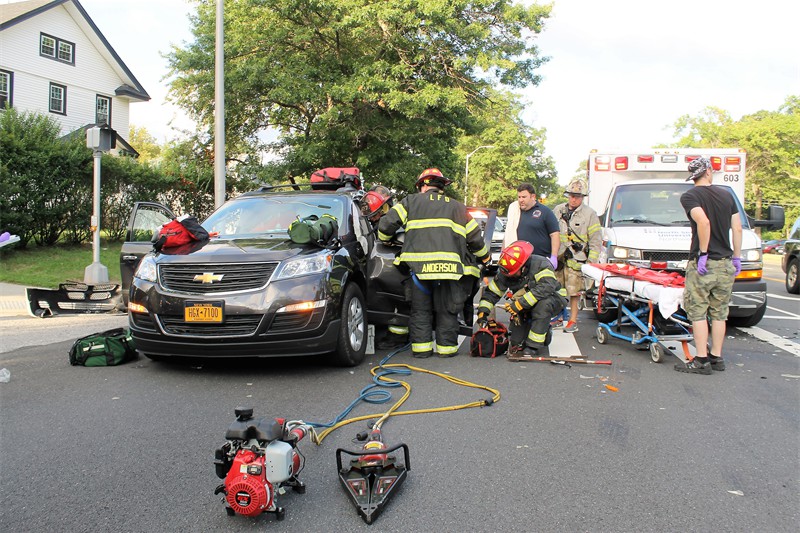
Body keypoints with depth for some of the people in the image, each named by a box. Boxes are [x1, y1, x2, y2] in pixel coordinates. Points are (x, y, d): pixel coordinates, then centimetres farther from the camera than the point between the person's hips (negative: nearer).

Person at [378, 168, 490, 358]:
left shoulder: (410, 202, 15)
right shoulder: (457, 207, 21)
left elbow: (386, 224, 10)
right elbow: (475, 238, 21)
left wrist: (385, 240, 31)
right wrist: (485, 257, 37)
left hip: (418, 265, -1)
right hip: (449, 266, 1)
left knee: (420, 309, 11)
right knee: (447, 309, 11)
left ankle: (421, 346, 11)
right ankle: (447, 347, 13)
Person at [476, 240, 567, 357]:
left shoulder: (540, 264, -27)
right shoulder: (505, 273, -10)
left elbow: (546, 287, -41)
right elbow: (491, 292, -2)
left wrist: (520, 304, -43)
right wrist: (482, 311, -15)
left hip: (554, 298, -5)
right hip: (529, 305, 5)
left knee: (542, 304, -36)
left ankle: (533, 346, -30)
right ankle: (516, 343, -3)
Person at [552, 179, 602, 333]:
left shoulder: (589, 214, 0)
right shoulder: (558, 210, 11)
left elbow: (596, 241, 1)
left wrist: (591, 262, -5)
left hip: (576, 260, -4)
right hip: (558, 257, 4)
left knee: (574, 291, -2)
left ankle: (573, 320, 8)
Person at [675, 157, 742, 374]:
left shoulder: (689, 196, -7)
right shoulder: (726, 195, 9)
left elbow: (703, 222, -23)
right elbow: (737, 229, 8)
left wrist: (703, 253, -17)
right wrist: (737, 258, 14)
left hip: (702, 265, -5)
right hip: (725, 264, 5)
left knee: (698, 313, 0)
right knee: (719, 314, 12)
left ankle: (701, 361, 0)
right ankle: (717, 357, 18)